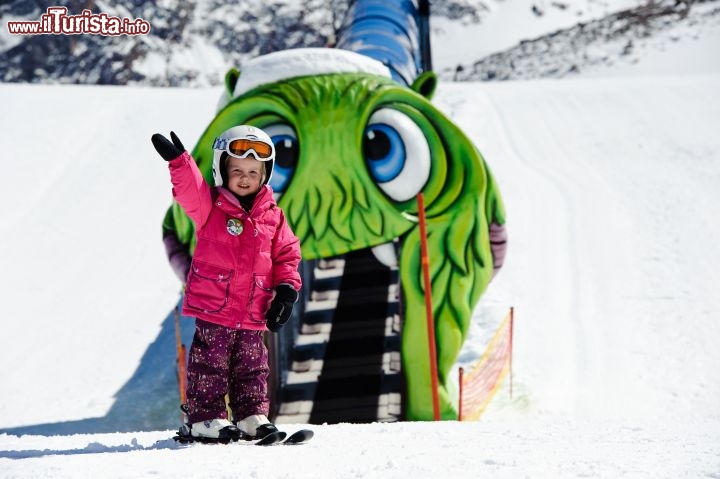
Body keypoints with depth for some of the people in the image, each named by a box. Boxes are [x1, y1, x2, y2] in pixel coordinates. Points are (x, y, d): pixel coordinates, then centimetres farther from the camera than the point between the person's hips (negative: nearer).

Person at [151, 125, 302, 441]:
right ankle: (206, 419, 5)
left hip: (254, 314, 4)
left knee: (252, 367, 11)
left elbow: (286, 255, 12)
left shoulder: (273, 217, 9)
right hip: (213, 308, -3)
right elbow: (190, 189, -19)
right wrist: (178, 160, -36)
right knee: (210, 365, -1)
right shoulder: (211, 207, -1)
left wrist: (287, 289, 0)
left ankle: (252, 417, 21)